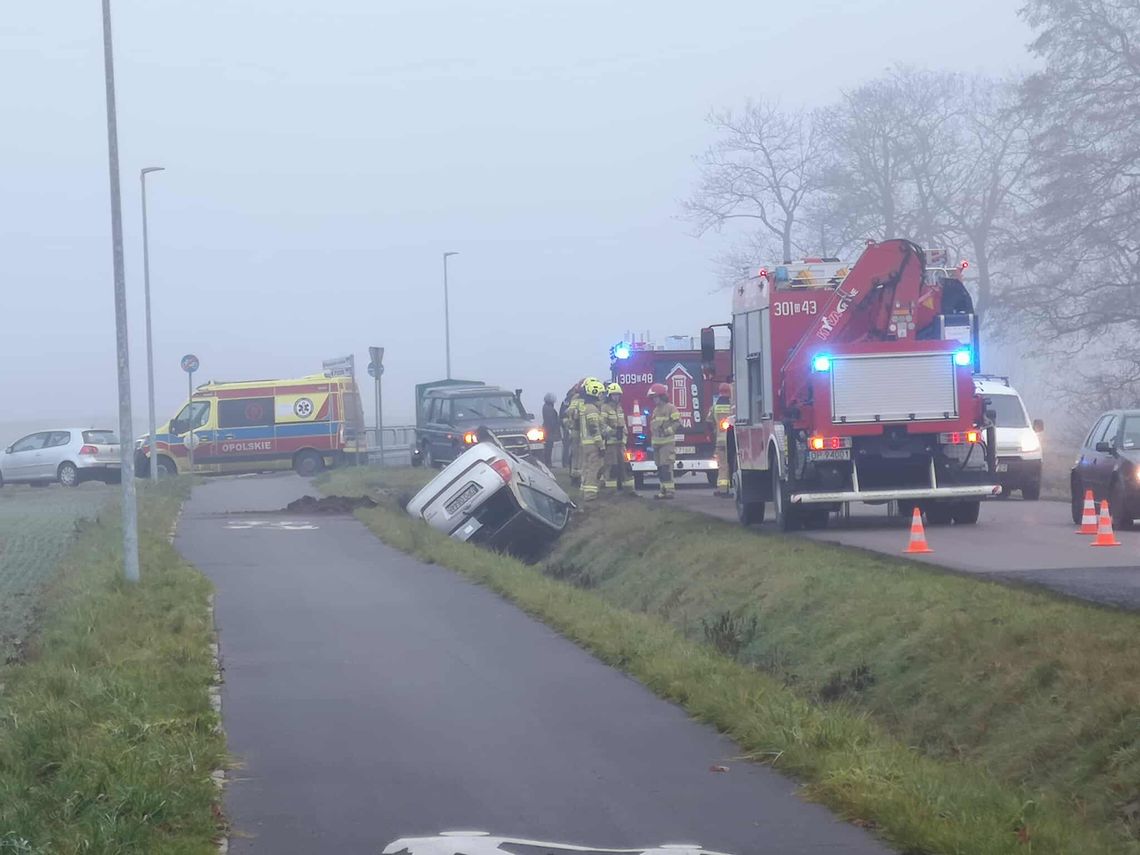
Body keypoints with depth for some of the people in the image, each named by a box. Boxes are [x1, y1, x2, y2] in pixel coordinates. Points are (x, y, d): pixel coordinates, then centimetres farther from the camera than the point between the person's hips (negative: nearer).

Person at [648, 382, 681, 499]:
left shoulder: (670, 408, -5)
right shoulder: (656, 410, 21)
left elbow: (677, 422, -12)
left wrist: (667, 431, -20)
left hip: (667, 442, -8)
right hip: (657, 443, 8)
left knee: (666, 466, -15)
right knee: (660, 468, 7)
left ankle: (670, 490, -17)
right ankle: (664, 489, 11)